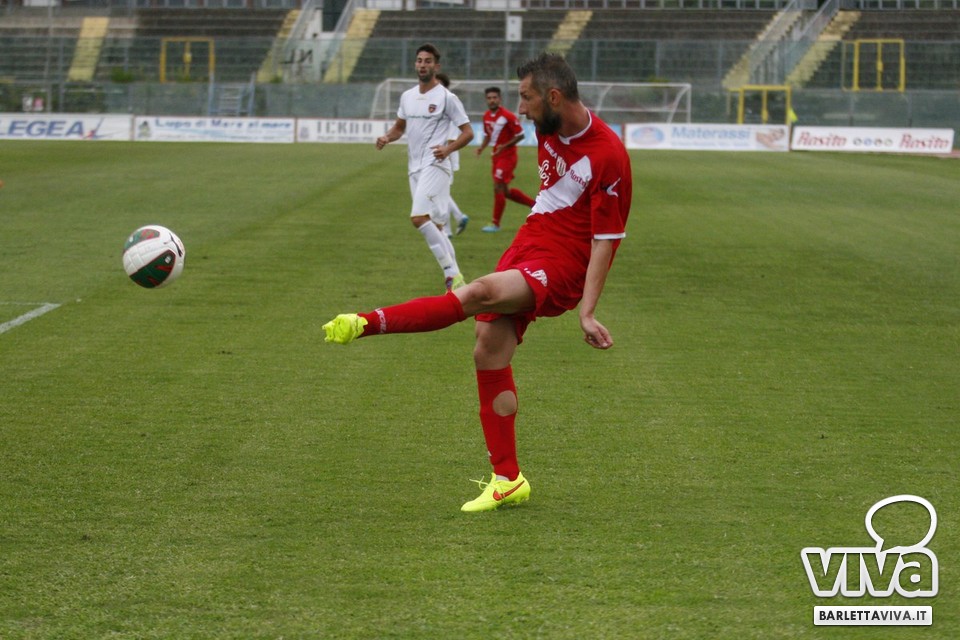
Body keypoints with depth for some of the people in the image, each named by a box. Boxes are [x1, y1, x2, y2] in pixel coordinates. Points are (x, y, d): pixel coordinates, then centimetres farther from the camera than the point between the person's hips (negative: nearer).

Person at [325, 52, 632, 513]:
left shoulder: (608, 156, -19)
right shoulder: (549, 129, 4)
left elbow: (606, 241, -18)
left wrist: (587, 312, -23)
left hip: (561, 268, -9)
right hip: (526, 246, 9)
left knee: (476, 294, -31)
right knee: (488, 355, 2)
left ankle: (367, 323, -36)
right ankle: (507, 479, 10)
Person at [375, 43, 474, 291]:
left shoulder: (446, 98, -6)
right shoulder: (407, 96, 13)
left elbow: (468, 132, -5)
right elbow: (399, 127, 27)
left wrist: (448, 148, -22)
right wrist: (387, 137, 4)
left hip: (435, 166, -8)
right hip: (415, 167, 8)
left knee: (419, 217, -24)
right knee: (434, 226, 9)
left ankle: (452, 274, -21)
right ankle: (455, 278, 16)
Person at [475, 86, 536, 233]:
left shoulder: (507, 116, -16)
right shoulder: (487, 116, 6)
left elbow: (520, 135, -13)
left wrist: (504, 146, -22)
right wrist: (482, 147, 0)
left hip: (507, 156, -8)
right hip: (497, 156, 8)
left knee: (498, 188, -10)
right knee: (505, 192, 12)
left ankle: (496, 224, -2)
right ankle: (534, 203, 30)